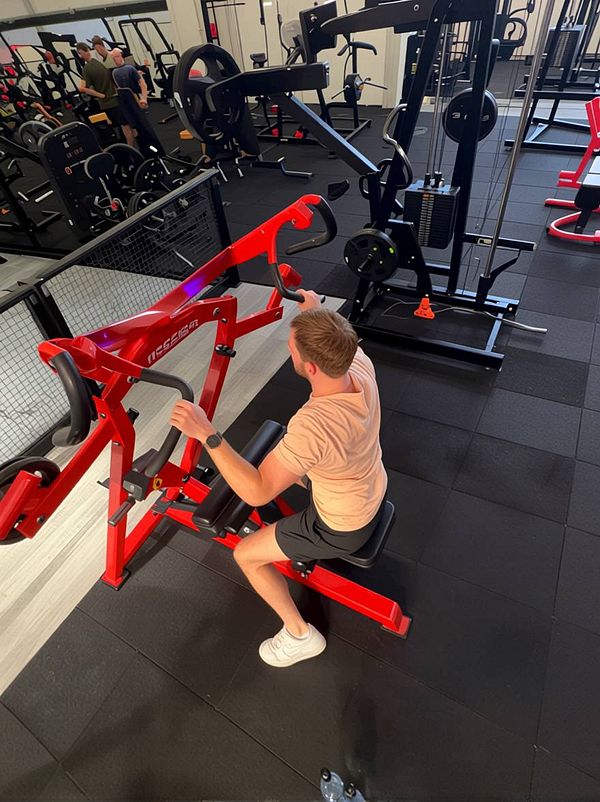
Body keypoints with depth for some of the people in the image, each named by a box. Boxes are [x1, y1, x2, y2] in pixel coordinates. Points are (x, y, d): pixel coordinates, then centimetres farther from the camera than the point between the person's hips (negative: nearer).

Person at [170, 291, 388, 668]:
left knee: (246, 555, 5)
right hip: (374, 492, 8)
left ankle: (301, 635, 22)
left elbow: (257, 492, -35)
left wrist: (207, 433, -39)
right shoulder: (361, 365, -21)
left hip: (344, 528, -7)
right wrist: (317, 309, 15)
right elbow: (338, 341, 4)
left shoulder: (312, 426, -43)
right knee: (287, 461, 28)